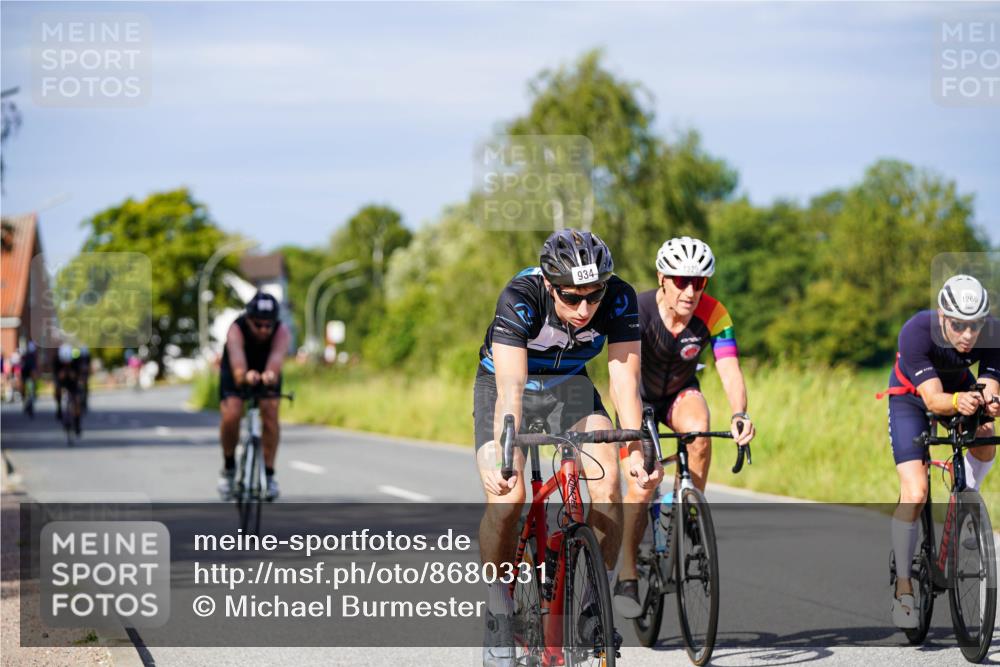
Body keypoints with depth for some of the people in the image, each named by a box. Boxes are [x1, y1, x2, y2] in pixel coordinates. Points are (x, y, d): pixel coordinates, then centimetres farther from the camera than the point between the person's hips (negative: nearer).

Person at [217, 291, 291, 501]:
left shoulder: (282, 332, -32)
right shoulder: (236, 330, -35)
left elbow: (277, 356, -51)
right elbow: (237, 357, -53)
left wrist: (270, 374, -74)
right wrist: (243, 375, -76)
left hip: (267, 376, 1)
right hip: (235, 375, -1)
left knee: (270, 413, -23)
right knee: (231, 415, -24)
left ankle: (268, 473, -11)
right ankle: (229, 467, 1)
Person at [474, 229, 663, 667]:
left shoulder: (619, 299, -26)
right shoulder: (520, 298, -35)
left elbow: (625, 379, -29)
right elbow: (511, 389, -42)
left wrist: (636, 451, -41)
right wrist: (503, 458, -54)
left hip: (570, 387, 3)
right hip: (505, 385, -3)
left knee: (608, 485, -20)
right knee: (506, 497, -22)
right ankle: (499, 615, -5)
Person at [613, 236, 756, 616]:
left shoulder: (713, 315, -23)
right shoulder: (637, 311, -30)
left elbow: (730, 370, -32)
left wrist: (738, 415, -51)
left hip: (680, 391, 2)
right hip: (640, 396, -2)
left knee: (699, 431, -32)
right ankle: (627, 580, -6)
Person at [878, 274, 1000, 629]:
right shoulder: (916, 332, -37)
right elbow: (933, 399, -40)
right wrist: (958, 402, -61)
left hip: (959, 388, 5)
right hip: (911, 398, -4)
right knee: (914, 493, -17)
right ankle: (903, 587, -5)